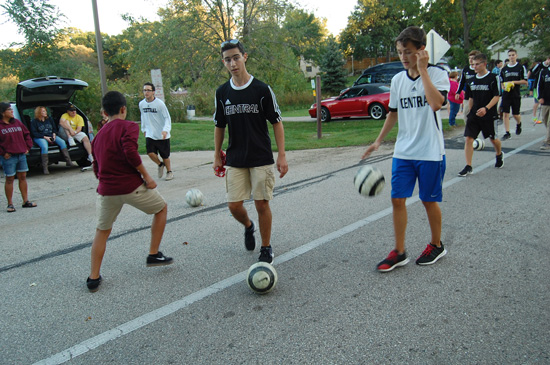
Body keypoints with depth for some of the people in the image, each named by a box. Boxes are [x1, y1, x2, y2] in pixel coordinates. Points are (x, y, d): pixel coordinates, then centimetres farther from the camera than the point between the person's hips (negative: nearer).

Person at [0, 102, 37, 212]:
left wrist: (27, 147, 8)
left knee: (23, 177, 9)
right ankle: (10, 204, 10)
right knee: (10, 179, 1)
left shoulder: (17, 122, 9)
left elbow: (27, 134, 17)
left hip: (21, 155, 5)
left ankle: (26, 201, 17)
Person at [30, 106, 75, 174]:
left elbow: (54, 128, 21)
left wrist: (54, 134, -2)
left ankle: (68, 161, -17)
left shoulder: (49, 119, 16)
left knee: (62, 142, -20)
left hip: (51, 136, 5)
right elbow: (34, 133, -5)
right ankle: (45, 168, -30)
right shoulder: (34, 121, 1)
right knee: (44, 147, -36)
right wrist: (45, 137, -15)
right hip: (40, 138, -5)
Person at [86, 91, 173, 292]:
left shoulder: (98, 135, 16)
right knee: (162, 208, 19)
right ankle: (154, 255, 21)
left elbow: (96, 169, 18)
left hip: (106, 190, 5)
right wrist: (146, 176, -14)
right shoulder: (128, 126, -3)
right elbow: (130, 152, -21)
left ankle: (93, 278, 20)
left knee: (102, 232, 21)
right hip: (131, 186, -5)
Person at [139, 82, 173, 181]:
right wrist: (144, 129, 24)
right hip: (150, 135, 3)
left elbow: (167, 118, -12)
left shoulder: (160, 103, -13)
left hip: (162, 135, -3)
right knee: (150, 153, -13)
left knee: (165, 156, 5)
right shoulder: (141, 104, 2)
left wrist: (166, 130, -28)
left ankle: (169, 171, 30)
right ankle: (160, 164, 18)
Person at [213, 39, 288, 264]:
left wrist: (281, 155, -7)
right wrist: (217, 156, 13)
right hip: (235, 160, 3)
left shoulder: (262, 90, -7)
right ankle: (248, 227, 36)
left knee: (262, 204, -1)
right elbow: (219, 126, 13)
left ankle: (266, 248, 20)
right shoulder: (222, 93, 4)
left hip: (261, 159, -3)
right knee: (234, 205, 1)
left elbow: (277, 123, -3)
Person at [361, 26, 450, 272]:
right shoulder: (397, 80, 7)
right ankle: (399, 252, 14)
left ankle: (436, 245, 30)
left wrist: (422, 69, -23)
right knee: (397, 199, 2)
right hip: (403, 152, 5)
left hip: (430, 152, -4)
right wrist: (379, 141, 14)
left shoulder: (437, 74, -8)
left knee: (429, 200, 7)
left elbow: (436, 103, -28)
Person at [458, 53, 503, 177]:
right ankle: (468, 167, -6)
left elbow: (497, 96, -11)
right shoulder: (473, 80, 8)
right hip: (474, 114, 4)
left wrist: (486, 108, -24)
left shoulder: (493, 78, -7)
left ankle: (499, 155, 45)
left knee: (493, 139, 12)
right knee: (468, 138, -9)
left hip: (489, 115, -4)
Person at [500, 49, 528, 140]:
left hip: (516, 94, -2)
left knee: (516, 114, 3)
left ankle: (518, 124, 38)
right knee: (505, 113, -7)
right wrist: (504, 87, -4)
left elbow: (525, 81, -2)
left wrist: (514, 82, -14)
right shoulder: (504, 69, 9)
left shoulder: (521, 68, 1)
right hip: (506, 94, 2)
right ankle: (507, 133, -3)